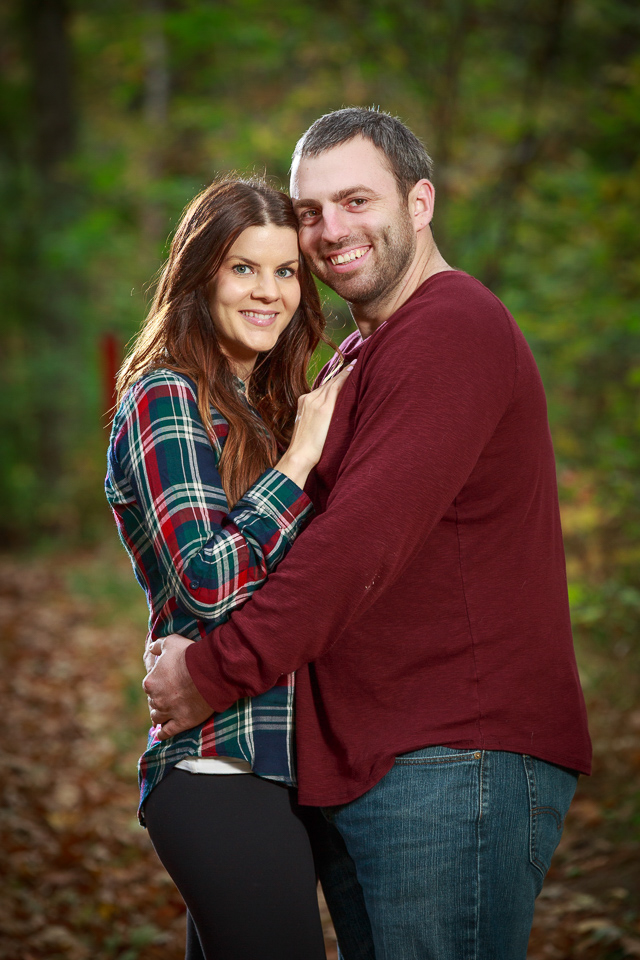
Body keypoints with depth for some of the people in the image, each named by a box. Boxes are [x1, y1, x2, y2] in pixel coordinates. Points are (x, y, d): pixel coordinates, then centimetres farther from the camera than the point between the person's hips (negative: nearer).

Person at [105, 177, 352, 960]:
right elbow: (208, 584, -19)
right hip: (223, 769, -9)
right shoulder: (167, 401, -8)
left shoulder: (264, 409, 17)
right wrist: (300, 458, -14)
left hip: (271, 766, 9)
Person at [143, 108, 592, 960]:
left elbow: (362, 540, -21)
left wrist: (212, 673, -16)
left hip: (454, 766, -10)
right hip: (354, 774, 10)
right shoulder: (358, 357, 22)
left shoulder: (451, 330, -12)